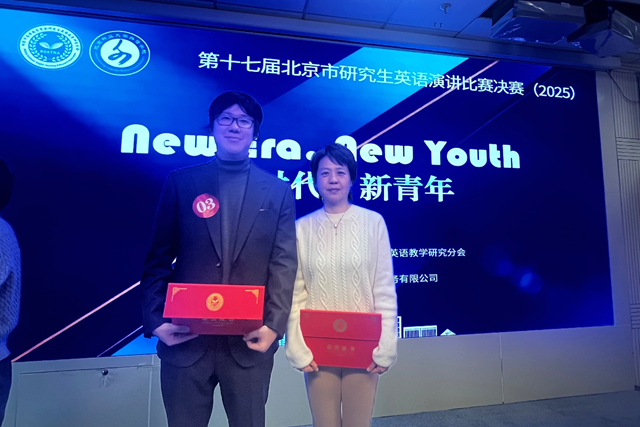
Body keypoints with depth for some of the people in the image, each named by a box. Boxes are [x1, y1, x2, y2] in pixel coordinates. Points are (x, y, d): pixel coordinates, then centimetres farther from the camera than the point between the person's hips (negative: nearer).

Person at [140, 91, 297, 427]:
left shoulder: (277, 191, 3)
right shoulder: (181, 182, 4)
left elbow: (283, 263, -2)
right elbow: (158, 258, 3)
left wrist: (273, 325, -11)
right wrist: (156, 320, -6)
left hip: (249, 342, 0)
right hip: (184, 338, 1)